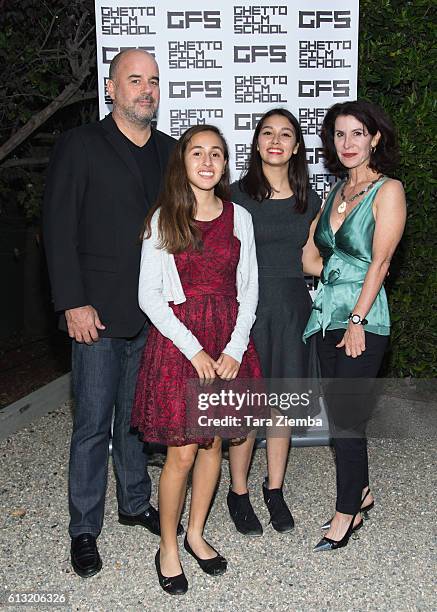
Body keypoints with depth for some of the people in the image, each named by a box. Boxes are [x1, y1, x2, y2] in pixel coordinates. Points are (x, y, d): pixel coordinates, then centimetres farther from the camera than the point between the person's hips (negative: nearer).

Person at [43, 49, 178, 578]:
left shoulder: (170, 153, 11)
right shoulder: (79, 146, -2)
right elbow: (59, 230, -7)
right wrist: (73, 304, -13)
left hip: (155, 314, 4)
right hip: (99, 314, -4)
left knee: (138, 416, 16)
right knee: (93, 425, 3)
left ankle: (135, 504, 34)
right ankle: (84, 529, 19)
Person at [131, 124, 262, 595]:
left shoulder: (239, 217, 6)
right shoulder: (163, 219, -3)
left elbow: (248, 290, 6)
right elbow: (149, 295, -7)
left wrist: (235, 348, -7)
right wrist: (194, 349, -14)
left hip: (228, 341, 3)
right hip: (178, 338, -3)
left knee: (213, 443, 12)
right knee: (182, 453, -1)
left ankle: (196, 534, 31)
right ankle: (168, 547, 20)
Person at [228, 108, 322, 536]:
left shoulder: (309, 199, 9)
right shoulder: (236, 195, -3)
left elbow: (309, 260, 12)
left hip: (292, 307, 4)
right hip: (249, 305, -4)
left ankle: (274, 489, 29)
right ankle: (238, 493, 21)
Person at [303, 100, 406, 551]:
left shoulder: (387, 190, -6)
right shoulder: (336, 191, 14)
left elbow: (379, 262, -12)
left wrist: (357, 321, -16)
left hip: (363, 320, -6)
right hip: (327, 314, 7)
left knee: (346, 417, -2)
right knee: (337, 411, 12)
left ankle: (347, 512, 15)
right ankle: (360, 492, 32)